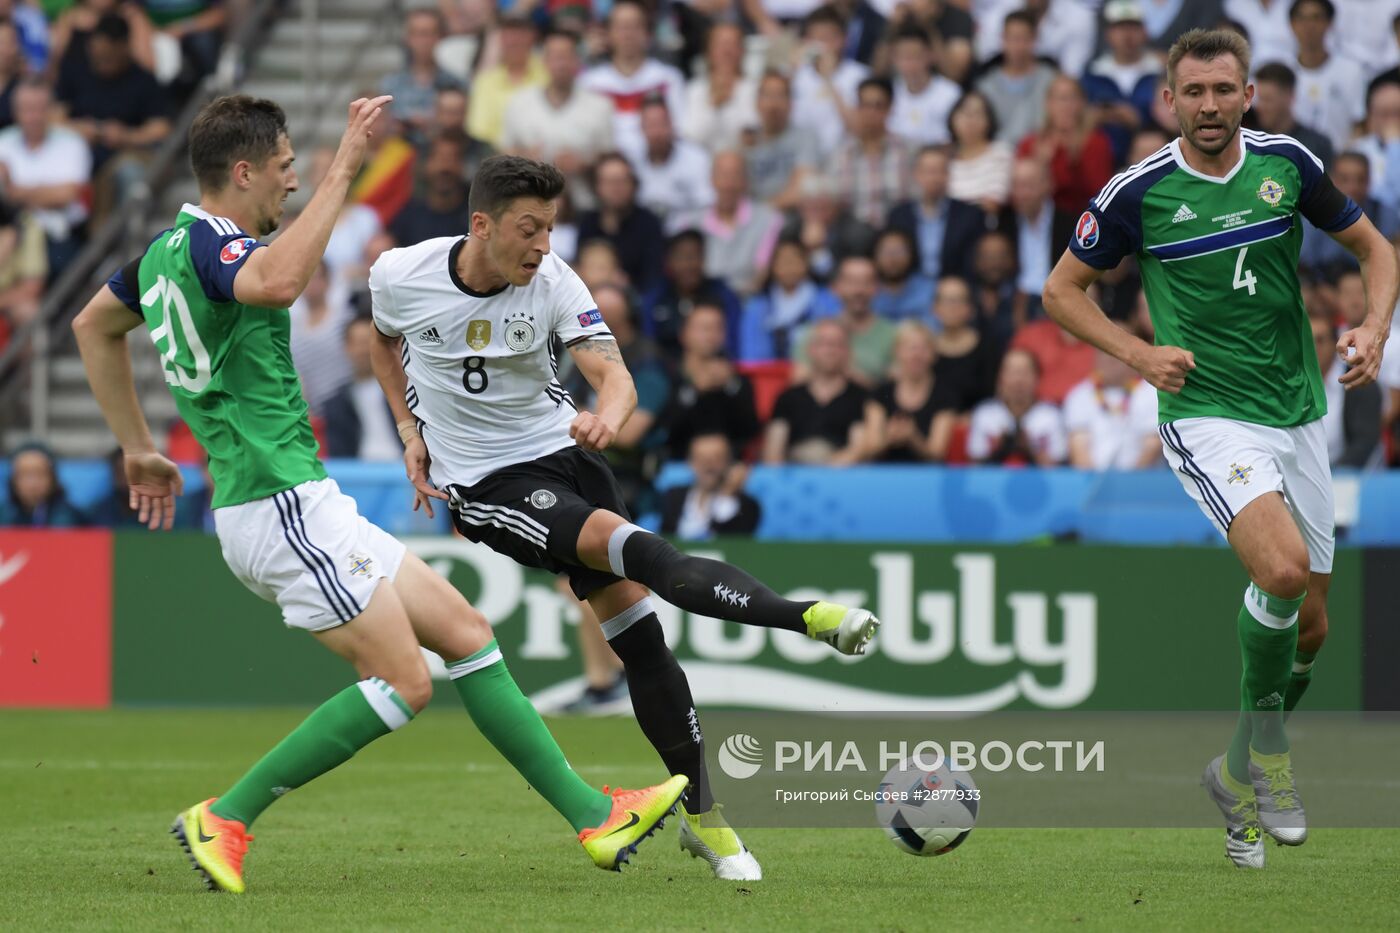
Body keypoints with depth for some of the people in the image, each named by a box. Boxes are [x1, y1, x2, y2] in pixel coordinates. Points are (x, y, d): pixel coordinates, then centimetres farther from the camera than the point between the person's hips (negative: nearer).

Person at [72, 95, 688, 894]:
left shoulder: (169, 250, 14)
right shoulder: (209, 244, -16)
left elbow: (94, 326, 32)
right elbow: (274, 284, -41)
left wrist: (140, 449, 34)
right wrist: (344, 174, -36)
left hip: (302, 507, 11)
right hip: (283, 505, -11)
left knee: (465, 632, 9)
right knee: (404, 683, -12)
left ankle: (592, 815, 8)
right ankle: (226, 818, -7)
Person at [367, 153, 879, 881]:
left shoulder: (553, 283, -10)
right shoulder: (401, 276, -8)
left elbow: (612, 372, -22)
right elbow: (385, 343, 15)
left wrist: (608, 415, -45)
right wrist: (411, 432, 4)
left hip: (563, 449, 3)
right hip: (486, 483, -3)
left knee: (635, 625, -4)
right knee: (627, 545, -27)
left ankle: (701, 814, 7)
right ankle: (807, 618, -38)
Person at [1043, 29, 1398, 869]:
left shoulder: (1286, 163, 0)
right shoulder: (1139, 192, -8)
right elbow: (1063, 288, 4)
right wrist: (1139, 353, -10)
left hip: (1299, 415, 5)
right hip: (1208, 415, -4)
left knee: (1310, 624, 7)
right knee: (1284, 568, -28)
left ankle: (1242, 771, 29)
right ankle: (1267, 737, -6)